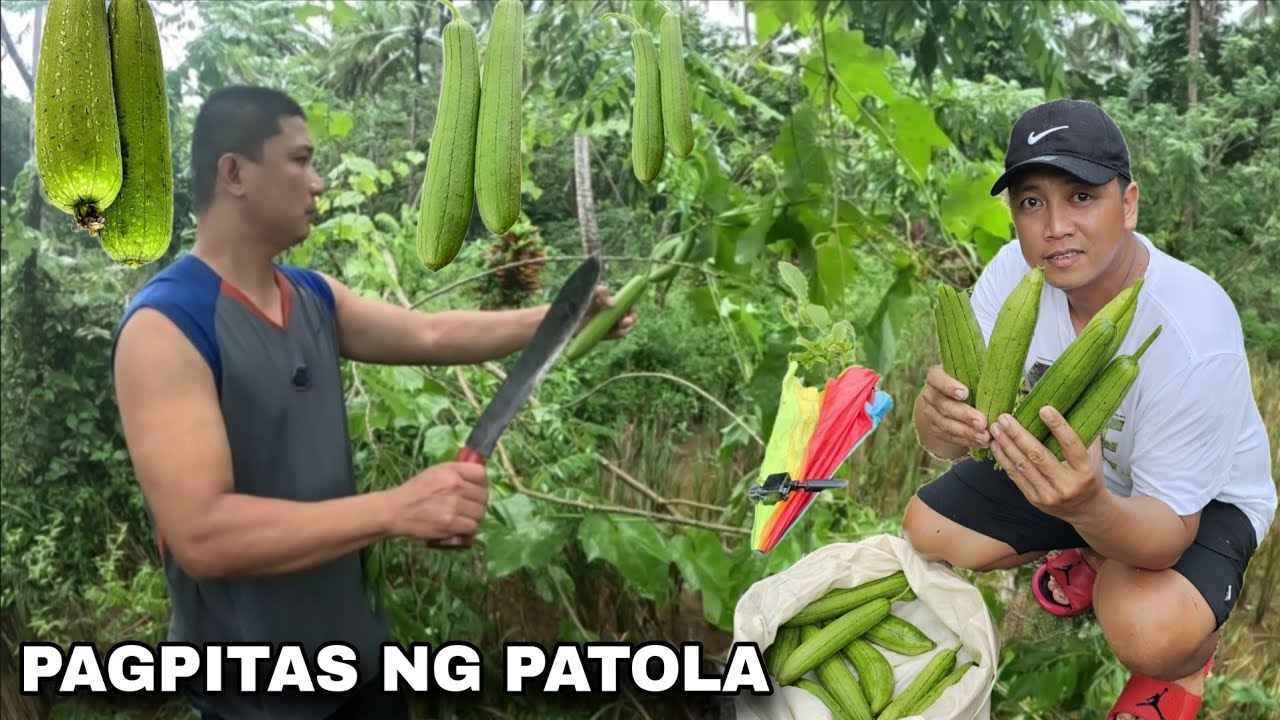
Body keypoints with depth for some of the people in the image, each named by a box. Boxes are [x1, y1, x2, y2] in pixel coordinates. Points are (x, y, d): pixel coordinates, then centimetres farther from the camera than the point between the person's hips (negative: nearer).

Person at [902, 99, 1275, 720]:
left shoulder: (1191, 333, -37)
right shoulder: (1014, 271, -22)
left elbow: (1169, 533, -32)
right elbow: (956, 428, -24)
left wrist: (1090, 508, -57)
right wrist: (937, 419, -50)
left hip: (1197, 498, -5)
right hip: (1066, 460, 5)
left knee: (1145, 632, -33)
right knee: (924, 532, -3)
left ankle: (1191, 647, 7)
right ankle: (1086, 559, 22)